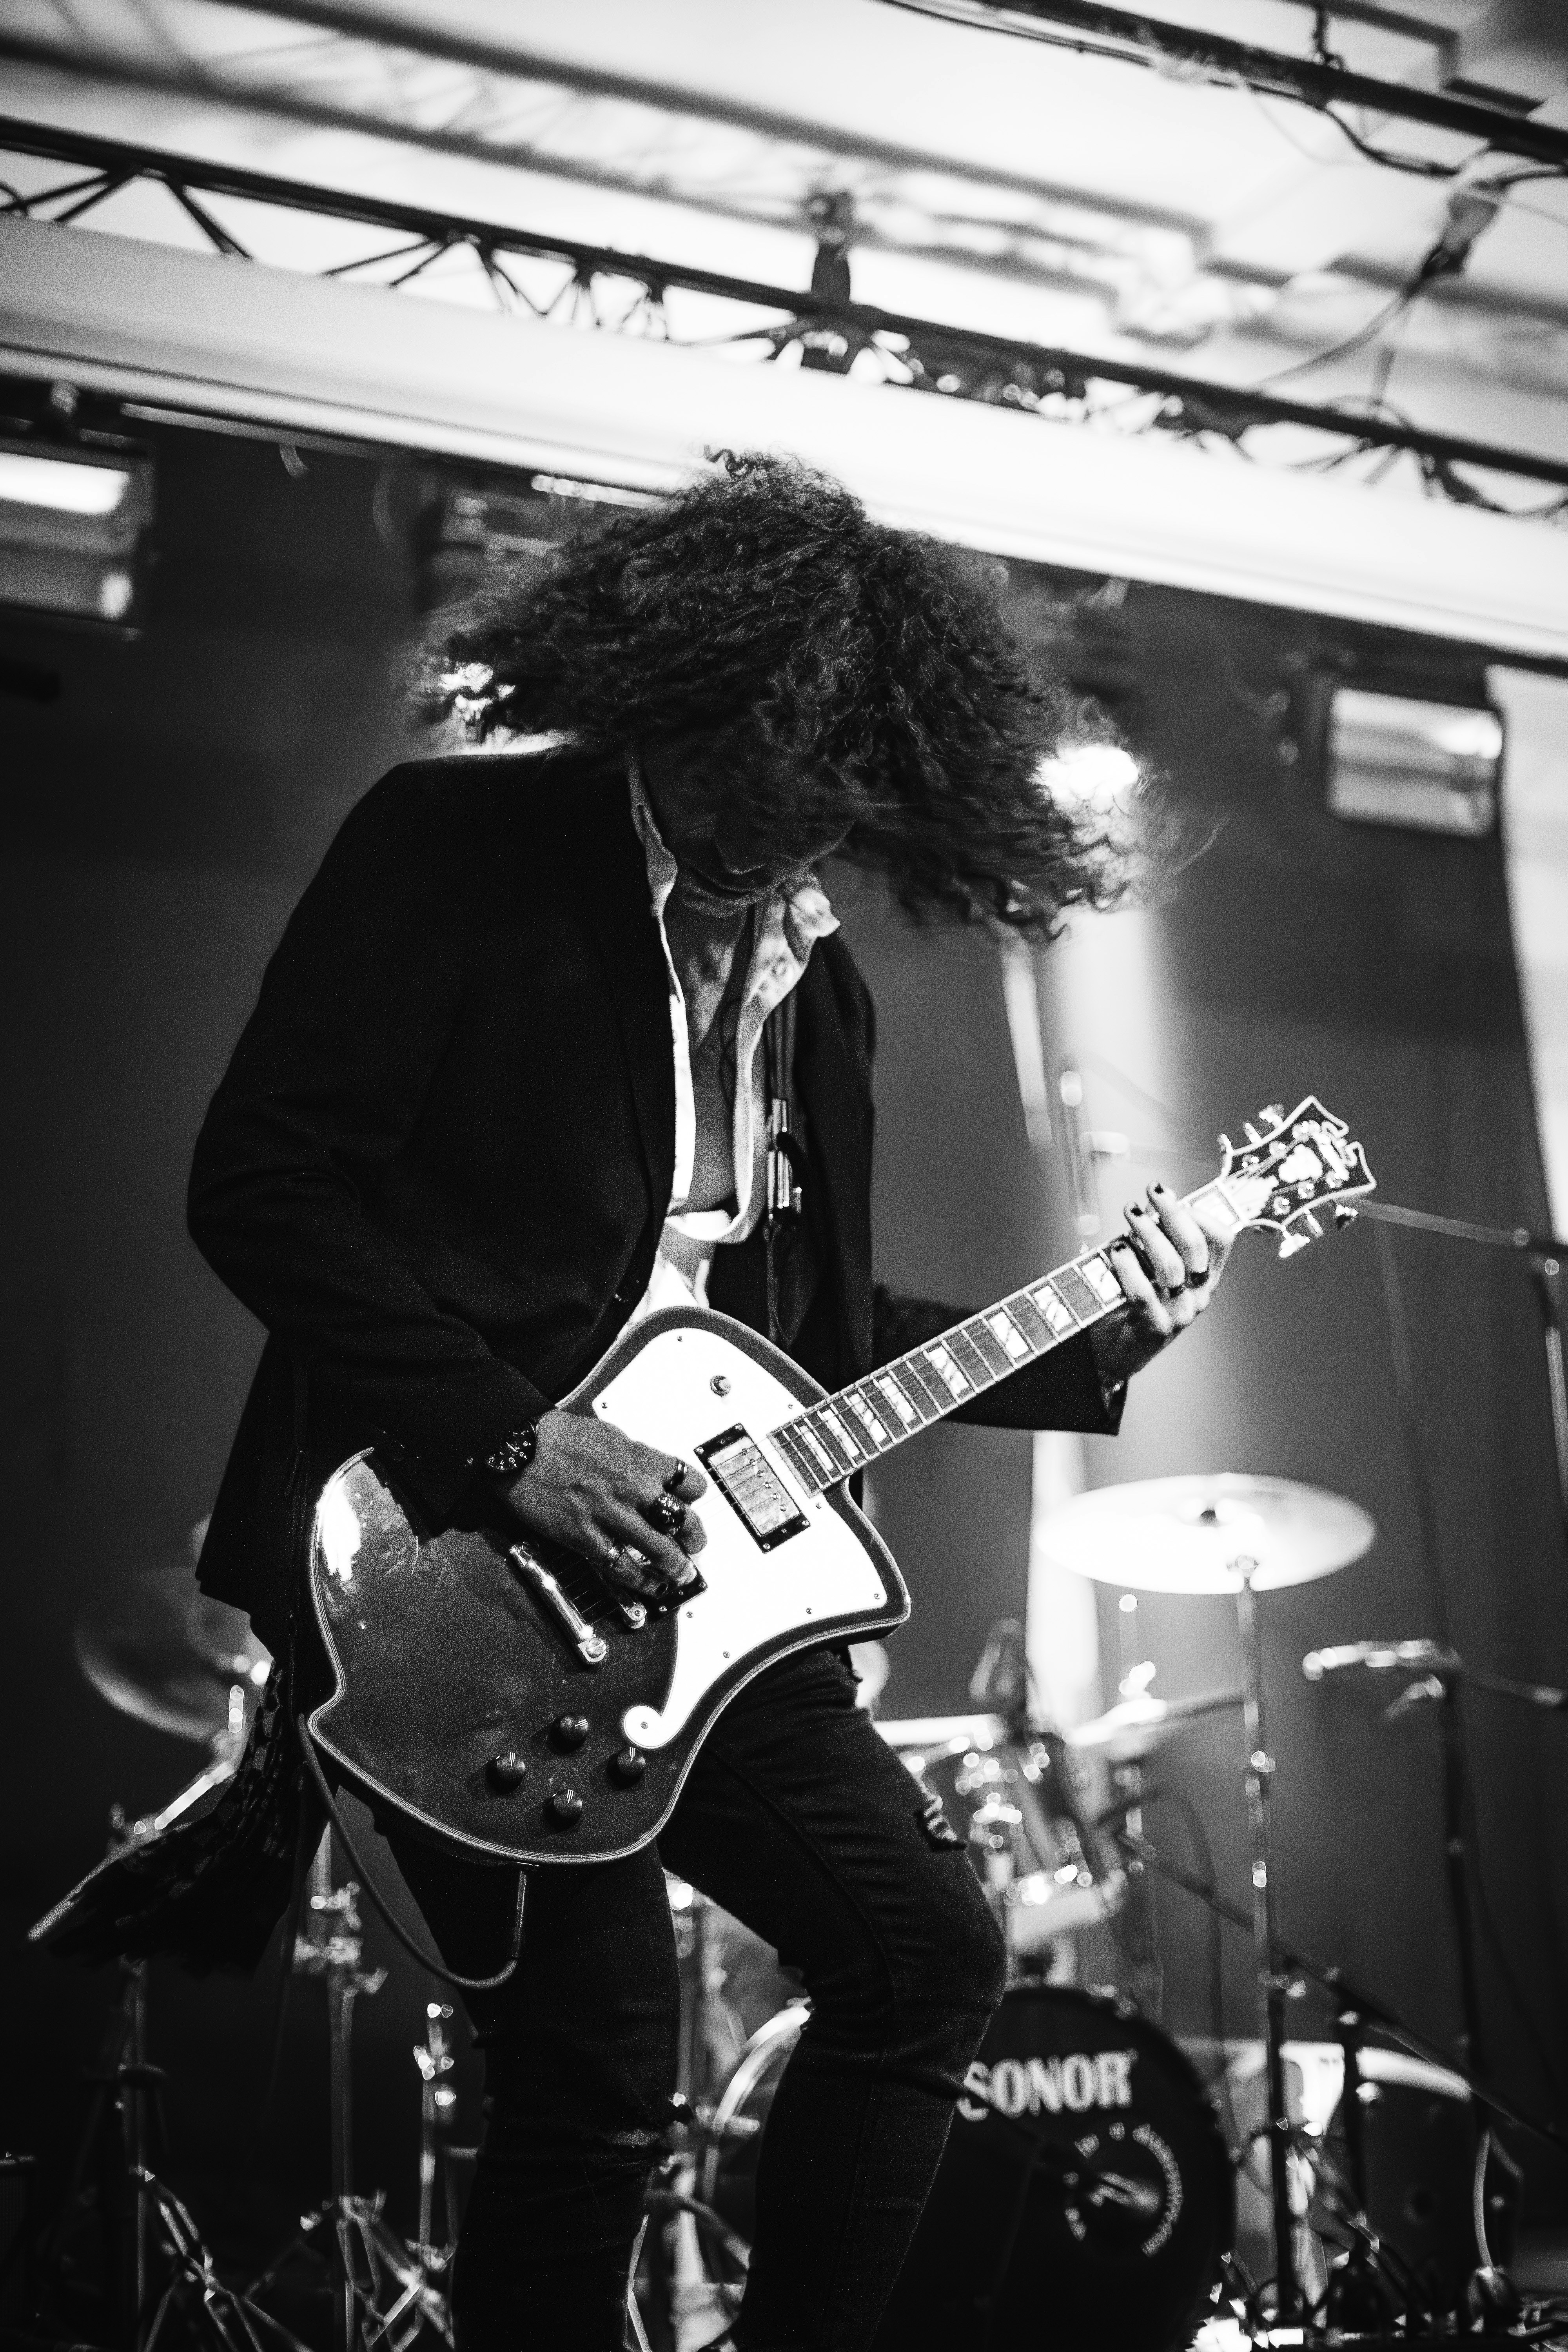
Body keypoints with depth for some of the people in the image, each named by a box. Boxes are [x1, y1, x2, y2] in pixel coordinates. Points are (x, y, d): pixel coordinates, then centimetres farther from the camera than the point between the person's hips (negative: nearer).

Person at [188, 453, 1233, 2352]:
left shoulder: (812, 978, 15)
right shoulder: (454, 847, -9)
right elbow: (257, 1180, -16)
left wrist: (1086, 1343, 8)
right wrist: (505, 1438, -22)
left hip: (702, 1572, 8)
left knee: (928, 1956, 11)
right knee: (597, 2082, -9)